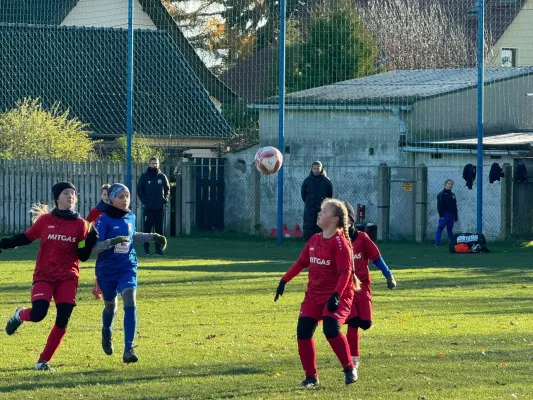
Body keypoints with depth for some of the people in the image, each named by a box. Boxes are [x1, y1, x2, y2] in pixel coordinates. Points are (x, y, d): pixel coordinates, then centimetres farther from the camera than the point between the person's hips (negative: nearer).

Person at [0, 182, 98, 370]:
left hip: (68, 277, 2)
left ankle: (43, 360, 4)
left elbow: (83, 256, 3)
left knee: (63, 320, -9)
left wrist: (91, 241, -16)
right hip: (44, 275, -2)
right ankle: (20, 315, 17)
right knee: (38, 314, -21)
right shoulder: (45, 220, 0)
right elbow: (25, 238, 10)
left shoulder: (80, 224, 3)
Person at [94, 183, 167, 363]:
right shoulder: (104, 220, -13)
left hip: (127, 267, 2)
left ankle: (129, 349, -22)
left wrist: (153, 236, 19)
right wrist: (112, 241, -34)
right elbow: (95, 246, -18)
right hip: (107, 269, -2)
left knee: (130, 302, -19)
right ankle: (107, 333, 52)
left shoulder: (130, 217, 4)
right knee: (110, 305, 15)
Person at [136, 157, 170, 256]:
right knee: (147, 228, -2)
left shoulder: (162, 176, 8)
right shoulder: (144, 176, 2)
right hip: (148, 207, -2)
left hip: (160, 207, 2)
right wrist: (144, 201, -7)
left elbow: (167, 188, 17)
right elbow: (139, 190, 3)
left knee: (159, 229, 4)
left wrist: (165, 199, 2)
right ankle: (146, 249, 1)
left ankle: (158, 248, 8)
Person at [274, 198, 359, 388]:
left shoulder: (340, 242, -14)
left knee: (331, 329, -25)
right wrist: (284, 280, 13)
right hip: (314, 294, 7)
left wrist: (336, 295, -31)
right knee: (303, 331, -5)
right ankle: (311, 376, 5)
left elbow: (345, 271, -20)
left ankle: (349, 369, -7)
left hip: (337, 296, -7)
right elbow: (301, 262, 19)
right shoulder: (314, 240, 9)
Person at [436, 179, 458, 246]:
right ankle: (437, 243, -11)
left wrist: (456, 216, 16)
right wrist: (441, 215, -18)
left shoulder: (452, 195, 18)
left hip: (451, 215, 6)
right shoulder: (441, 194, -3)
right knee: (440, 228, -9)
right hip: (444, 215, -6)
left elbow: (455, 207, 21)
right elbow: (439, 205, -11)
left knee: (450, 229, 11)